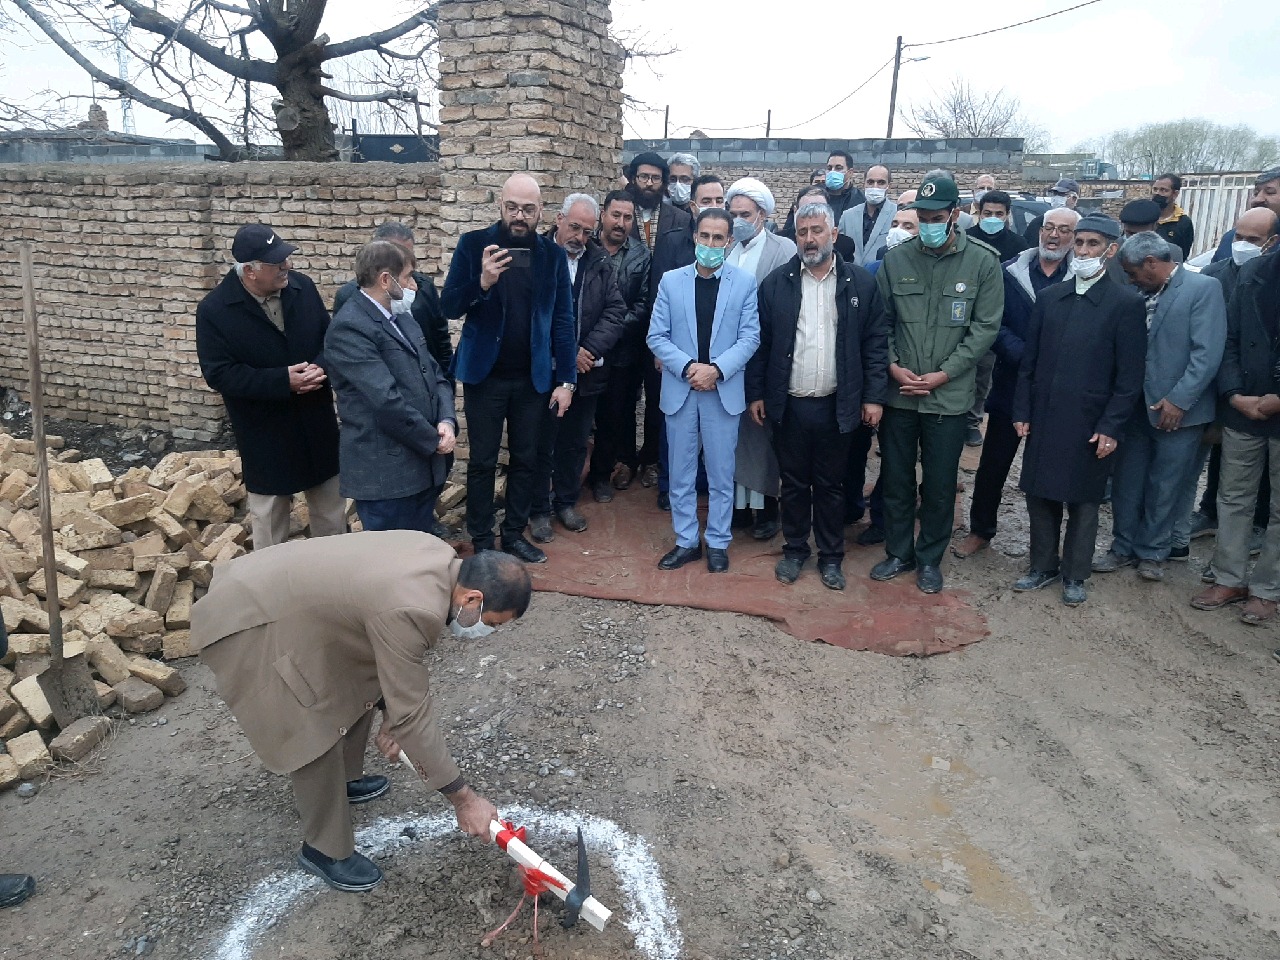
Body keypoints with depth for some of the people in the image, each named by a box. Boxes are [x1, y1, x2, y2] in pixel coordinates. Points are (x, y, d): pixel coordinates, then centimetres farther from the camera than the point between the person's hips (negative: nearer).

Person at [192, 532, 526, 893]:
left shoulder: (441, 559, -4)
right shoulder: (411, 610, -32)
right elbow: (412, 713, -24)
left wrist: (390, 717, 15)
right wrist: (463, 799, -15)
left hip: (277, 593, 9)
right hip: (248, 625, -9)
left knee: (358, 685, 18)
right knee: (315, 738, -6)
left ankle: (345, 780, 40)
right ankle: (324, 850, 16)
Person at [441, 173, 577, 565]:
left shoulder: (553, 255, 0)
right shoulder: (473, 244, -5)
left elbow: (562, 321, 1)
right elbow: (449, 307, -9)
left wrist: (566, 380, -3)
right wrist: (482, 283, -28)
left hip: (533, 377, 2)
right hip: (485, 374, -2)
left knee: (525, 459, 11)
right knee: (482, 461, 7)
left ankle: (515, 535, 26)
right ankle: (482, 542, 19)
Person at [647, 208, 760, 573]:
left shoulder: (745, 283, 1)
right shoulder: (671, 281, 4)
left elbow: (750, 337, -4)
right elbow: (657, 336, 1)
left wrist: (717, 369, -17)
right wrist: (688, 367, -14)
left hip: (724, 390, -1)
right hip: (679, 389, 2)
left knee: (721, 473, 7)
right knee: (681, 473, 9)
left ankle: (718, 542, 20)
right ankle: (686, 541, 22)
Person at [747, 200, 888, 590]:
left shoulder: (860, 283, 0)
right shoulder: (776, 282, 2)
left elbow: (875, 342, 1)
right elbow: (760, 341, 3)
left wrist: (874, 396, -4)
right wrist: (756, 393, 1)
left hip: (837, 406, 0)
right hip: (788, 404, 1)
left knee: (831, 485, 11)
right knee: (794, 482, 12)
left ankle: (831, 556, 24)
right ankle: (794, 550, 28)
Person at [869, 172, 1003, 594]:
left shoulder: (982, 263, -3)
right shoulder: (896, 259, 1)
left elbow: (985, 328, -5)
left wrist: (942, 374, -12)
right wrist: (892, 365, -9)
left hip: (949, 396, -2)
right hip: (898, 392, 2)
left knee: (940, 483, 9)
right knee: (895, 478, 12)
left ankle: (930, 557, 27)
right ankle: (898, 552, 29)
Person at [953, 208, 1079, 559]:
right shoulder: (1010, 273, 0)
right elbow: (994, 325, -5)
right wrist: (1026, 356, -17)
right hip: (1011, 384, 1)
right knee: (993, 464, 9)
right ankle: (980, 530, 26)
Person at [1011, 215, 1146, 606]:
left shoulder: (1127, 303, -5)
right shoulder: (1048, 297, 7)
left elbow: (1129, 376, -6)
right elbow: (1029, 361, 9)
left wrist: (1111, 427, -11)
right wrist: (1022, 411, 4)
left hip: (1090, 424, -3)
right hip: (1043, 420, 4)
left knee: (1083, 502, 8)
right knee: (1041, 496, 10)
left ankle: (1074, 575, 22)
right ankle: (1043, 566, 27)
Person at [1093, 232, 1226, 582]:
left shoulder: (1203, 288, -9)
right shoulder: (1139, 295, 7)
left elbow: (1207, 354, -15)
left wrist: (1178, 400, -18)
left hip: (1177, 409, -5)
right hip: (1135, 406, 5)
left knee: (1164, 488, 7)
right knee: (1126, 483, 11)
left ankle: (1152, 552, 23)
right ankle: (1124, 547, 26)